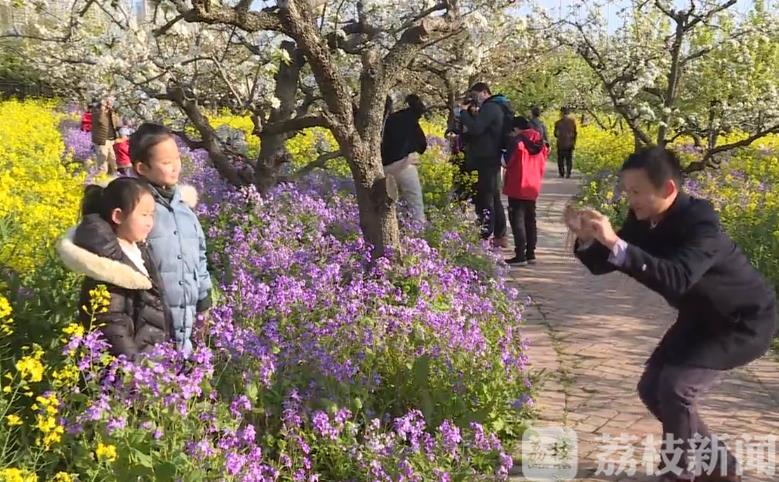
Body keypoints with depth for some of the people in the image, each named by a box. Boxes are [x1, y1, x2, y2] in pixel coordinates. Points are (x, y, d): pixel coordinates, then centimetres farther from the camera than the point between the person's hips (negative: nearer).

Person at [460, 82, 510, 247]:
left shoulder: (489, 108, -14)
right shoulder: (497, 107, 18)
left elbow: (476, 128, -23)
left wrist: (464, 112, -11)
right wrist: (473, 114, 6)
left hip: (485, 160, -11)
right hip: (492, 158, 11)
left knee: (484, 198, -10)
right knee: (494, 198, 15)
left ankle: (486, 235, -12)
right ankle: (500, 235, 21)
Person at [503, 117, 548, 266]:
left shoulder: (520, 143, -14)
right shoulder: (541, 144, 6)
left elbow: (511, 163, -9)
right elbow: (542, 166, 11)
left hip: (517, 188, -7)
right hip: (533, 188, 7)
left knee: (517, 220, -4)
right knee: (530, 220, 14)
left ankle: (520, 256, -7)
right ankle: (531, 254, 17)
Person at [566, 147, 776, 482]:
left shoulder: (700, 222, -32)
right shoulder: (644, 219, -9)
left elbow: (676, 280, -48)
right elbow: (603, 264, -4)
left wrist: (616, 243, -52)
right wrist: (586, 238, -25)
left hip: (744, 320, -8)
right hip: (702, 317, 9)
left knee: (675, 387, -22)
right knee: (651, 388, 6)